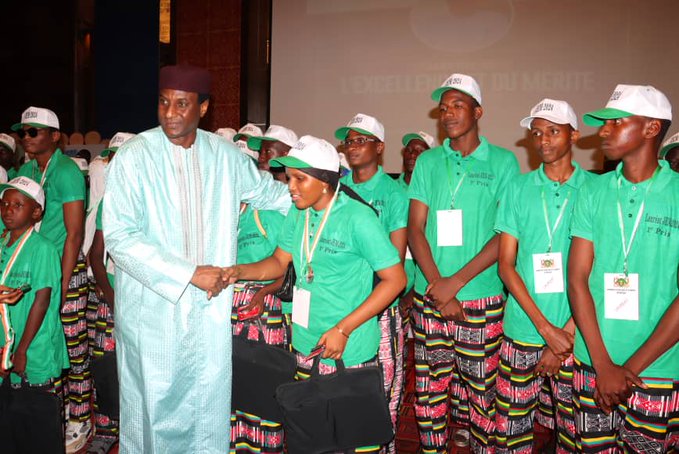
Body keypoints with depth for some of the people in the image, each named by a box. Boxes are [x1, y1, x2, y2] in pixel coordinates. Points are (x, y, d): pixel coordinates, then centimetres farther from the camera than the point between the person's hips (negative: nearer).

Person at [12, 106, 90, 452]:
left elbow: (74, 234, -13)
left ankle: (80, 421, 13)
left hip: (65, 266, -7)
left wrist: (62, 285, -14)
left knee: (72, 344, -1)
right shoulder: (26, 170, 12)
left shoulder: (66, 171, -10)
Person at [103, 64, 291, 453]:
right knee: (155, 402, 10)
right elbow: (119, 236, -14)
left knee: (208, 403, 12)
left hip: (211, 305, 3)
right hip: (153, 307, -3)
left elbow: (266, 190, 19)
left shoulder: (224, 154, 2)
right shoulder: (134, 156, -9)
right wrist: (190, 274, -17)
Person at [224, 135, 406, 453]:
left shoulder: (358, 217, -18)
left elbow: (395, 279, -18)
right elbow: (279, 262, 10)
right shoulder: (298, 213, 3)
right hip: (305, 346, 7)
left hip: (349, 352, -6)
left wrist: (343, 330, -20)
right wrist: (240, 272, -10)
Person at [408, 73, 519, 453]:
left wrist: (455, 282, -13)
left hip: (482, 299, -2)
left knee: (479, 391, 7)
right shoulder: (428, 162, 8)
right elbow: (415, 228, 3)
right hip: (429, 297, 2)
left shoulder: (503, 162, 1)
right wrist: (436, 283, -11)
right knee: (430, 389, 10)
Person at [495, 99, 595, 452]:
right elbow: (506, 266, 0)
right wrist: (546, 327, -10)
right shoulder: (518, 189, 3)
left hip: (576, 336, -1)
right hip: (522, 330, 1)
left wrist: (567, 333, -11)